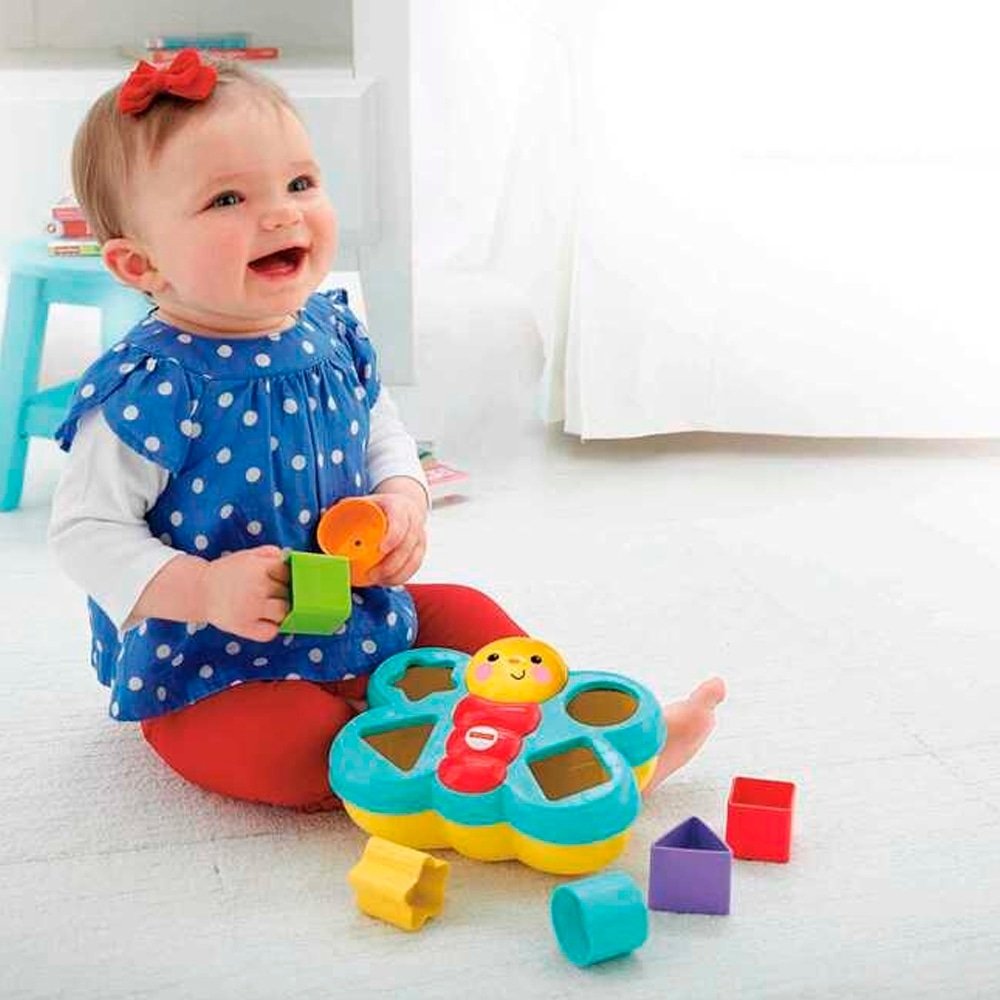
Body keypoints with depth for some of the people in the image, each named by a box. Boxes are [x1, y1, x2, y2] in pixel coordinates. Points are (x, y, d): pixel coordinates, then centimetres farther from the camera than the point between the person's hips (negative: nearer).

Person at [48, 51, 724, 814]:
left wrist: (403, 501, -9)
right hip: (208, 672, -7)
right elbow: (87, 528, -18)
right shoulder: (151, 386, -23)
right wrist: (203, 589, -31)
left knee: (465, 615, 7)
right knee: (299, 746, -31)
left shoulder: (332, 334, -3)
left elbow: (384, 433, 13)